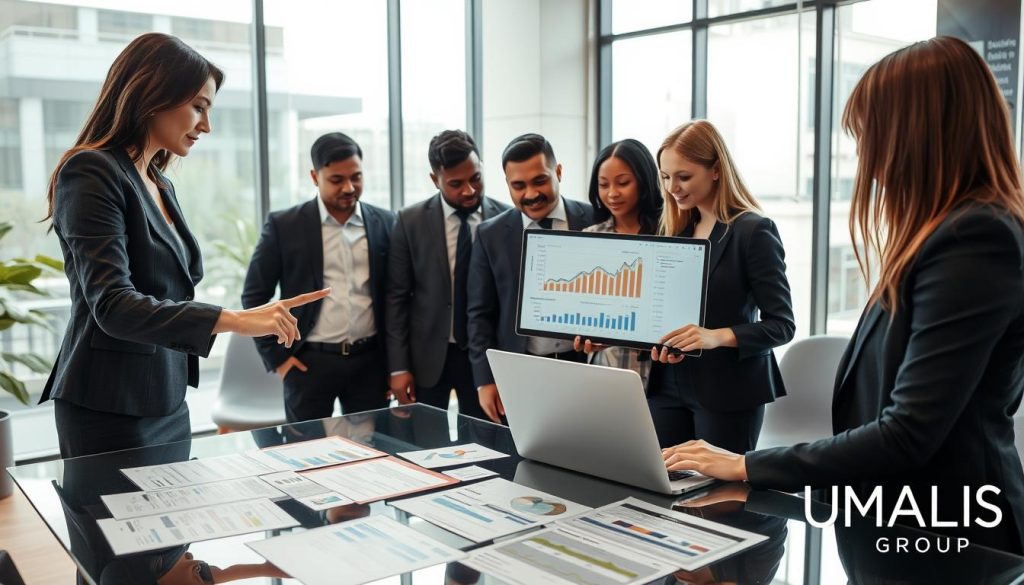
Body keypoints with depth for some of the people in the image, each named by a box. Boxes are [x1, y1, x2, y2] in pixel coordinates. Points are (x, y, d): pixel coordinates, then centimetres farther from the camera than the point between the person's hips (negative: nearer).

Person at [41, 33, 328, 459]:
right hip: (110, 408, -8)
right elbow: (113, 305, -24)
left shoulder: (159, 184, 12)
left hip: (167, 401, 8)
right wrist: (236, 320, -32)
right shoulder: (90, 171, -13)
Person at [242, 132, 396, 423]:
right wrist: (277, 356, -4)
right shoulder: (284, 225, -3)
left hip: (371, 360, 2)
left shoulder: (385, 223, 3)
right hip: (308, 362, -2)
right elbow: (254, 295, 1)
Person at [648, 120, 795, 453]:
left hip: (727, 391, -6)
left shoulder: (753, 230, -9)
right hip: (667, 386, 6)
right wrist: (656, 338, -7)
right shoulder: (675, 230, 11)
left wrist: (717, 337, -25)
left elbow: (781, 325, -11)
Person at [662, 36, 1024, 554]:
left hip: (946, 530, -9)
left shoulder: (974, 239, -21)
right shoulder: (964, 231, 10)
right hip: (912, 513, 9)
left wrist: (748, 466, -19)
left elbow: (909, 433, -25)